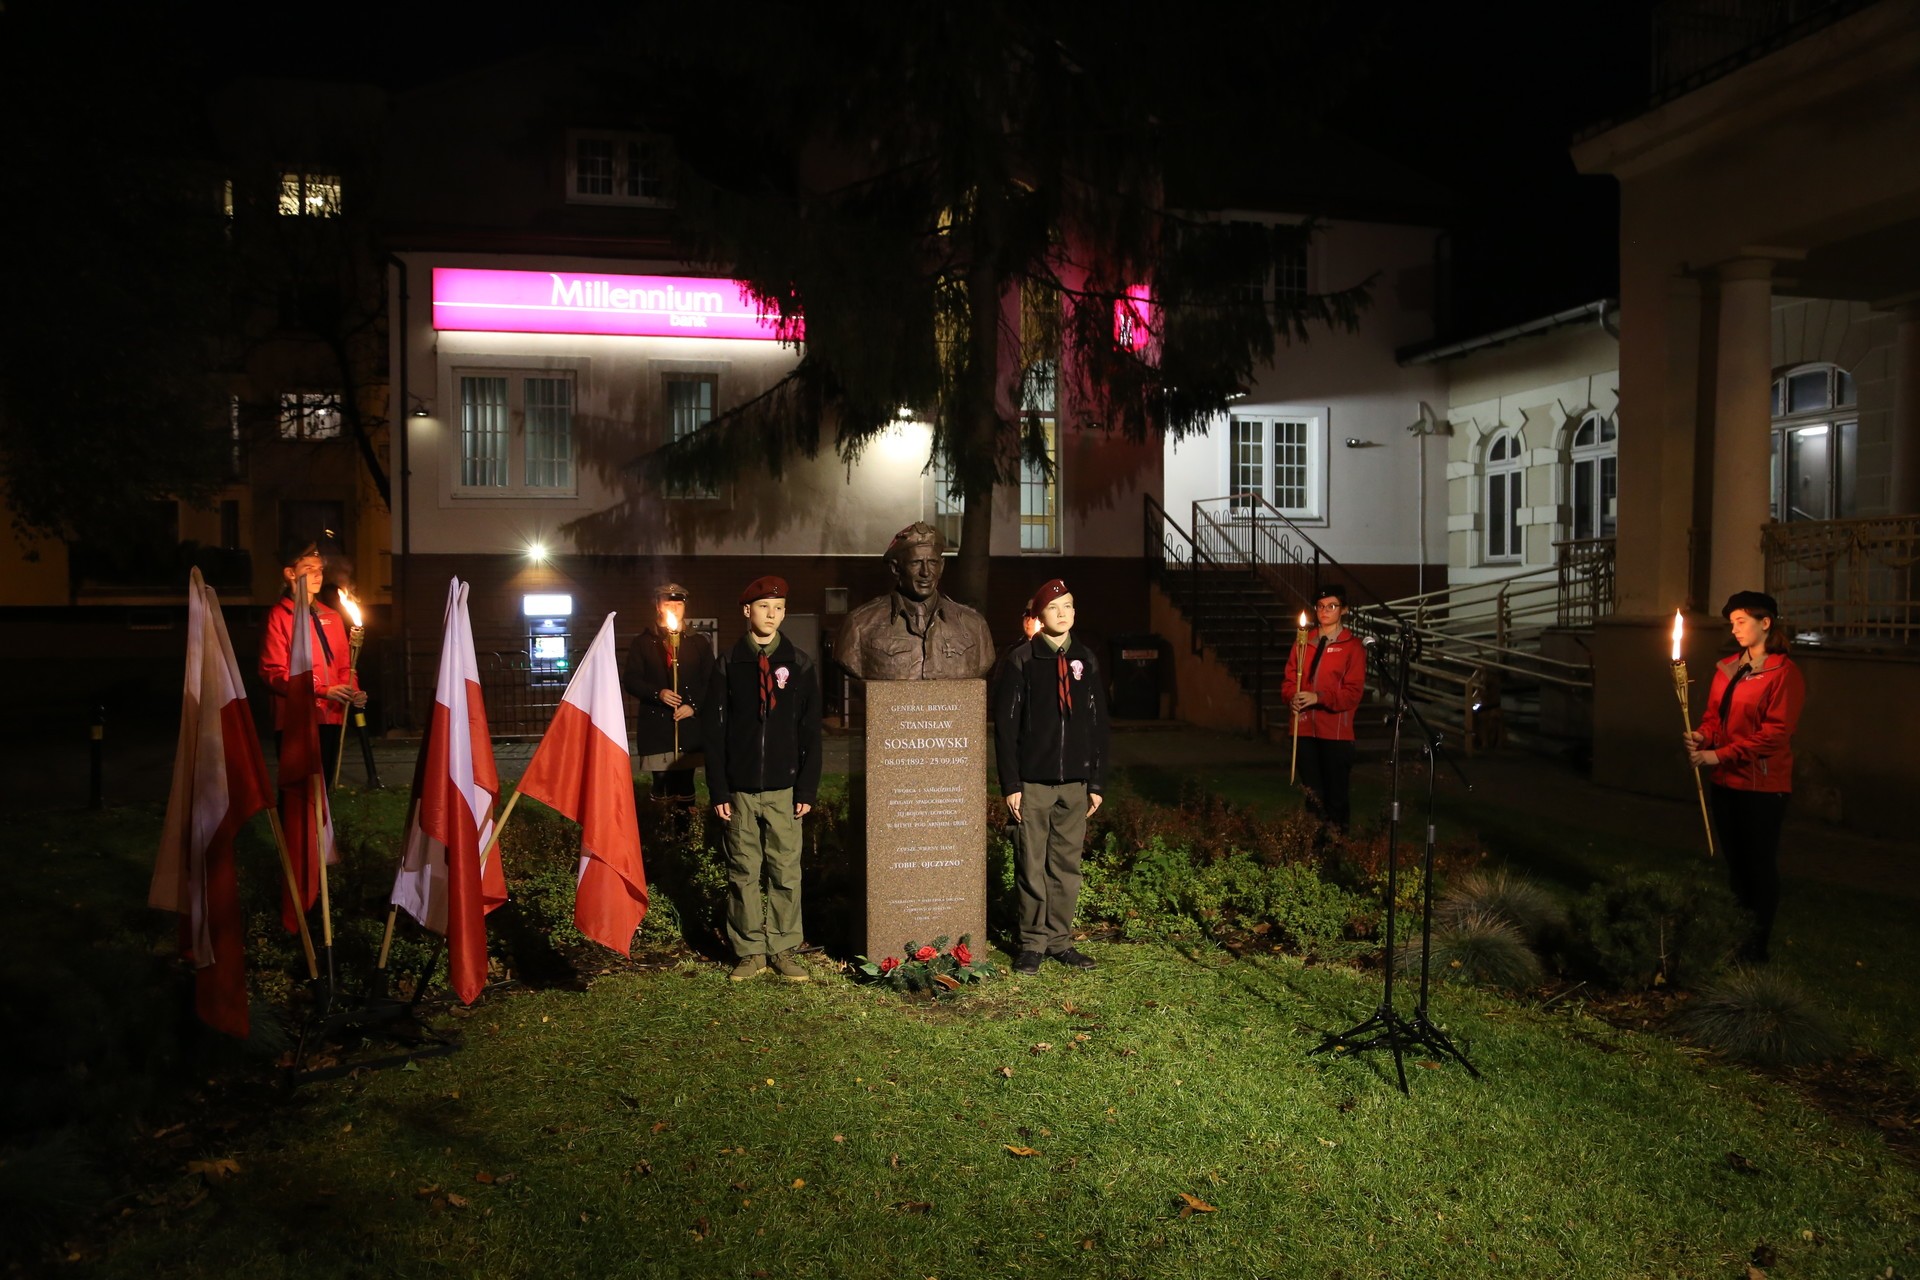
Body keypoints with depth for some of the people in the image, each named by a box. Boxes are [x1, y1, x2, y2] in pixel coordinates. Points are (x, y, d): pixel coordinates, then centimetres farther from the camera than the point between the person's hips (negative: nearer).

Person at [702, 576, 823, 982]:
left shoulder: (800, 665, 5)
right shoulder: (729, 665, 4)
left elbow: (811, 731, 5)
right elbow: (713, 731, 3)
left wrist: (807, 788, -2)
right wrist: (718, 790, -3)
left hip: (783, 787, 0)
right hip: (739, 789, 0)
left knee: (786, 872, 1)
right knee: (744, 873, 5)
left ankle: (784, 949, 12)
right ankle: (749, 951, 14)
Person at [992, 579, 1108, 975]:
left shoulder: (1085, 659, 9)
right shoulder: (1021, 659, -2)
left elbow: (1098, 723, 12)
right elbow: (1005, 724, -3)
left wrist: (1096, 782, 7)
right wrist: (1010, 785, -8)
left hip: (1074, 781, 3)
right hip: (1033, 781, -3)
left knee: (1067, 864, 7)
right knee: (1032, 866, 1)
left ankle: (1060, 940, 17)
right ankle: (1032, 943, 12)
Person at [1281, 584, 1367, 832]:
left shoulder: (1353, 645, -2)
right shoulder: (1303, 641, 12)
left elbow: (1354, 691, -9)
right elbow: (1289, 679, 11)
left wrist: (1318, 697, -20)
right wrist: (1292, 697, -10)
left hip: (1336, 730, -4)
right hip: (1305, 728, 4)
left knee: (1336, 793, 2)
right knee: (1312, 792, 12)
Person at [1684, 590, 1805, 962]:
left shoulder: (1784, 673, -11)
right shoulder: (1726, 668, 10)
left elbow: (1775, 733, -17)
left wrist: (1719, 755, -21)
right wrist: (1702, 736, -9)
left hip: (1763, 785, -6)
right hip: (1726, 781, 7)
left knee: (1761, 864, 3)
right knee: (1734, 862, 14)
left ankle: (1758, 942, 14)